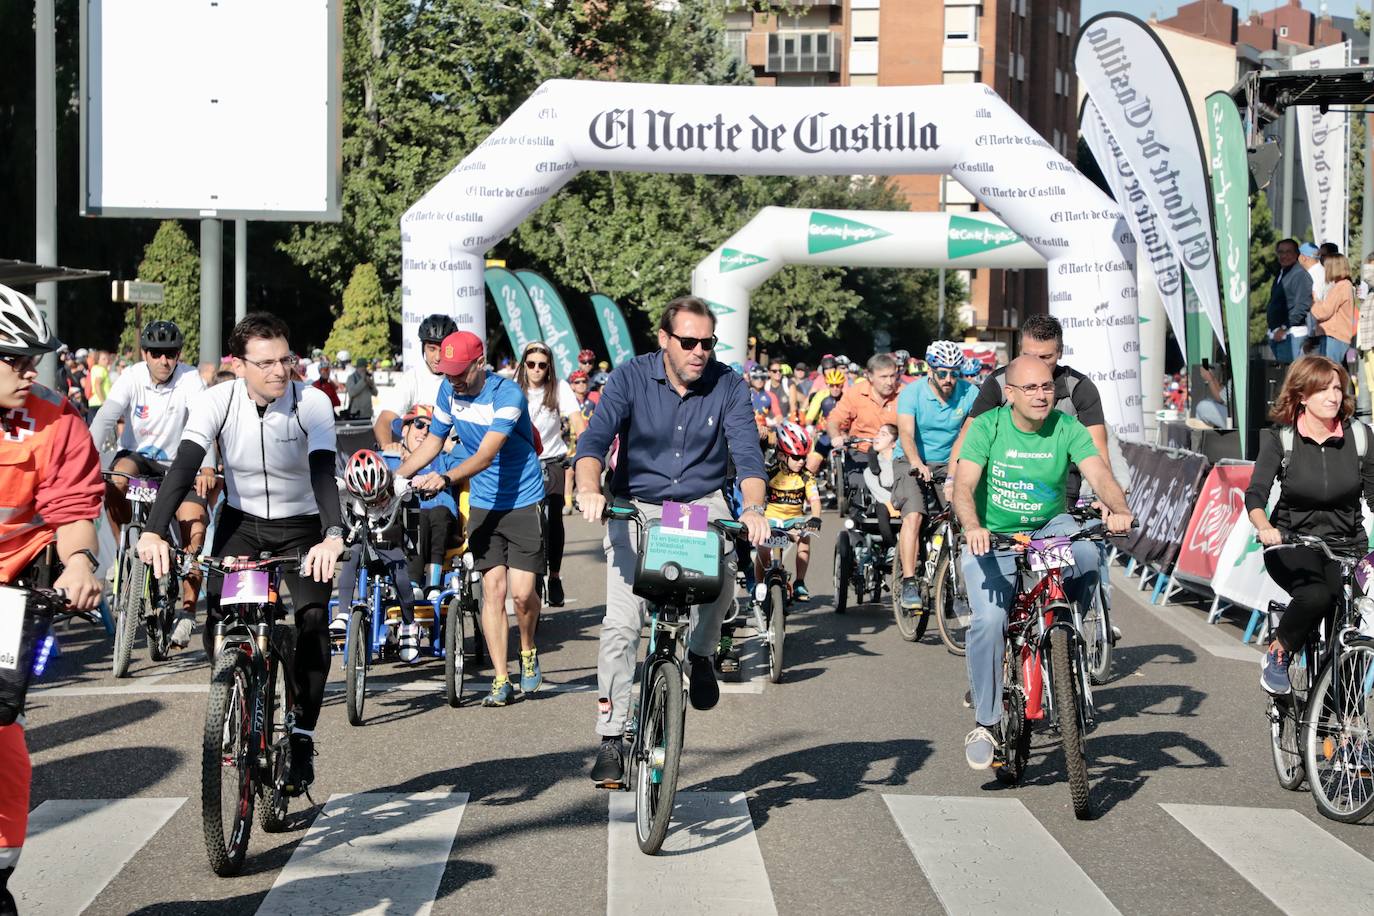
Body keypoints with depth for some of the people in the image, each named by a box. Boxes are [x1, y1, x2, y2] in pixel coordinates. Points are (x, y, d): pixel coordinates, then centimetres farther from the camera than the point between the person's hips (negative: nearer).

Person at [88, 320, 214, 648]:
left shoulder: (190, 380, -16)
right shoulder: (133, 377, -12)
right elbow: (106, 417, -23)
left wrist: (206, 468, -45)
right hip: (138, 455, 1)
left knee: (195, 529, -19)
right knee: (116, 480, -33)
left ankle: (187, 610, -8)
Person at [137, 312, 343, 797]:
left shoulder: (312, 403, -21)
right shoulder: (217, 401, -17)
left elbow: (324, 473, -33)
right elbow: (183, 466, -27)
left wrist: (333, 536, -51)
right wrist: (153, 532, -42)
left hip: (301, 527, -1)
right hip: (241, 520, 1)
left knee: (313, 618, -20)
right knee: (218, 615, -20)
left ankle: (301, 738, -8)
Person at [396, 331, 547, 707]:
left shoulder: (507, 394, -19)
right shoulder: (449, 390, 0)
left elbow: (486, 454, -28)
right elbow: (433, 441, 12)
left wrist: (445, 478, -41)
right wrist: (395, 475, 0)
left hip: (523, 502, -5)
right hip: (483, 503, 5)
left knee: (521, 592, -11)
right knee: (492, 588, -3)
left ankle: (528, 651, 19)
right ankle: (501, 680, 0)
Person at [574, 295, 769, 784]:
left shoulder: (728, 386, -6)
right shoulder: (631, 377, -8)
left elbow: (747, 453, -15)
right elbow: (595, 437, -19)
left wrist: (753, 509, -34)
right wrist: (590, 489, -40)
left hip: (703, 502, 0)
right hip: (636, 505, 0)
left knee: (722, 572, -31)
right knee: (621, 625, -11)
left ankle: (700, 652, 1)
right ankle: (611, 739, 0)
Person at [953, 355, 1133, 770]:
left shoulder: (1066, 428, -7)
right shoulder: (987, 427, -10)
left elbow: (1099, 474, -20)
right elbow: (963, 487, -20)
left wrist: (1119, 509, -42)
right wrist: (972, 527, -41)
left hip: (1049, 529, 2)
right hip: (992, 539, -1)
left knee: (1086, 551, -32)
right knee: (989, 620, -22)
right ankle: (986, 721, -5)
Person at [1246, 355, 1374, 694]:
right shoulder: (1280, 438, -5)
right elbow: (1255, 494, -15)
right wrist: (1264, 528, -36)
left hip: (1346, 544, 3)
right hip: (1292, 542, -2)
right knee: (1316, 595, -34)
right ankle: (1277, 657, -7)